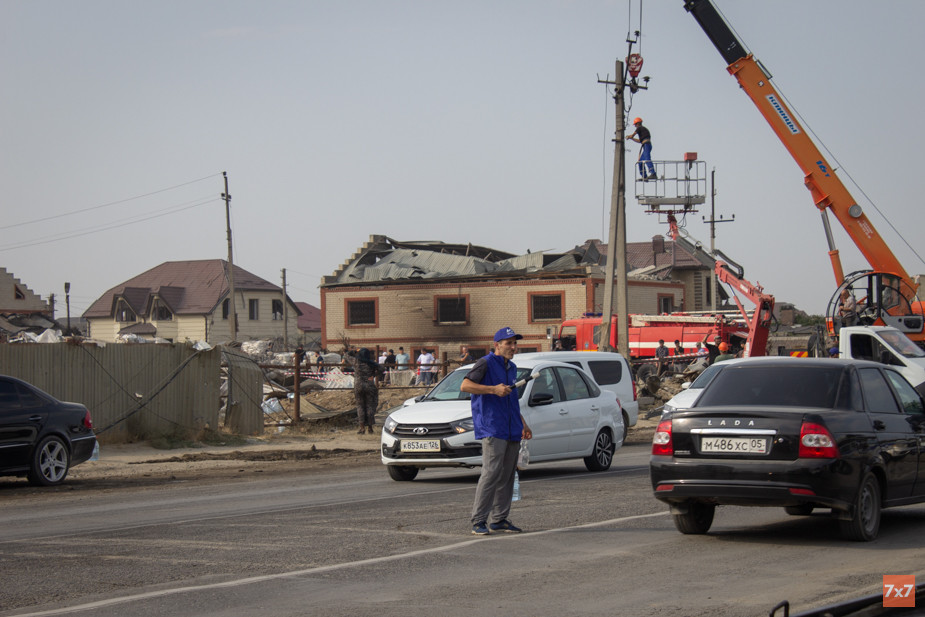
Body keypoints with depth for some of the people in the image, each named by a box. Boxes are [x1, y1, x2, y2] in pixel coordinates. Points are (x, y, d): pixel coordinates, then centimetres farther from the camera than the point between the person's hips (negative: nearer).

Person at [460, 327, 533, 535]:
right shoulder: (486, 363, -4)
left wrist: (523, 424, 28)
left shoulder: (512, 368, 22)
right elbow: (465, 385, -15)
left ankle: (499, 519, 13)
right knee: (491, 473, -14)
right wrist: (494, 389, -20)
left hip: (512, 431, 8)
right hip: (492, 429, -8)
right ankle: (478, 520, -11)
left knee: (507, 475, 7)